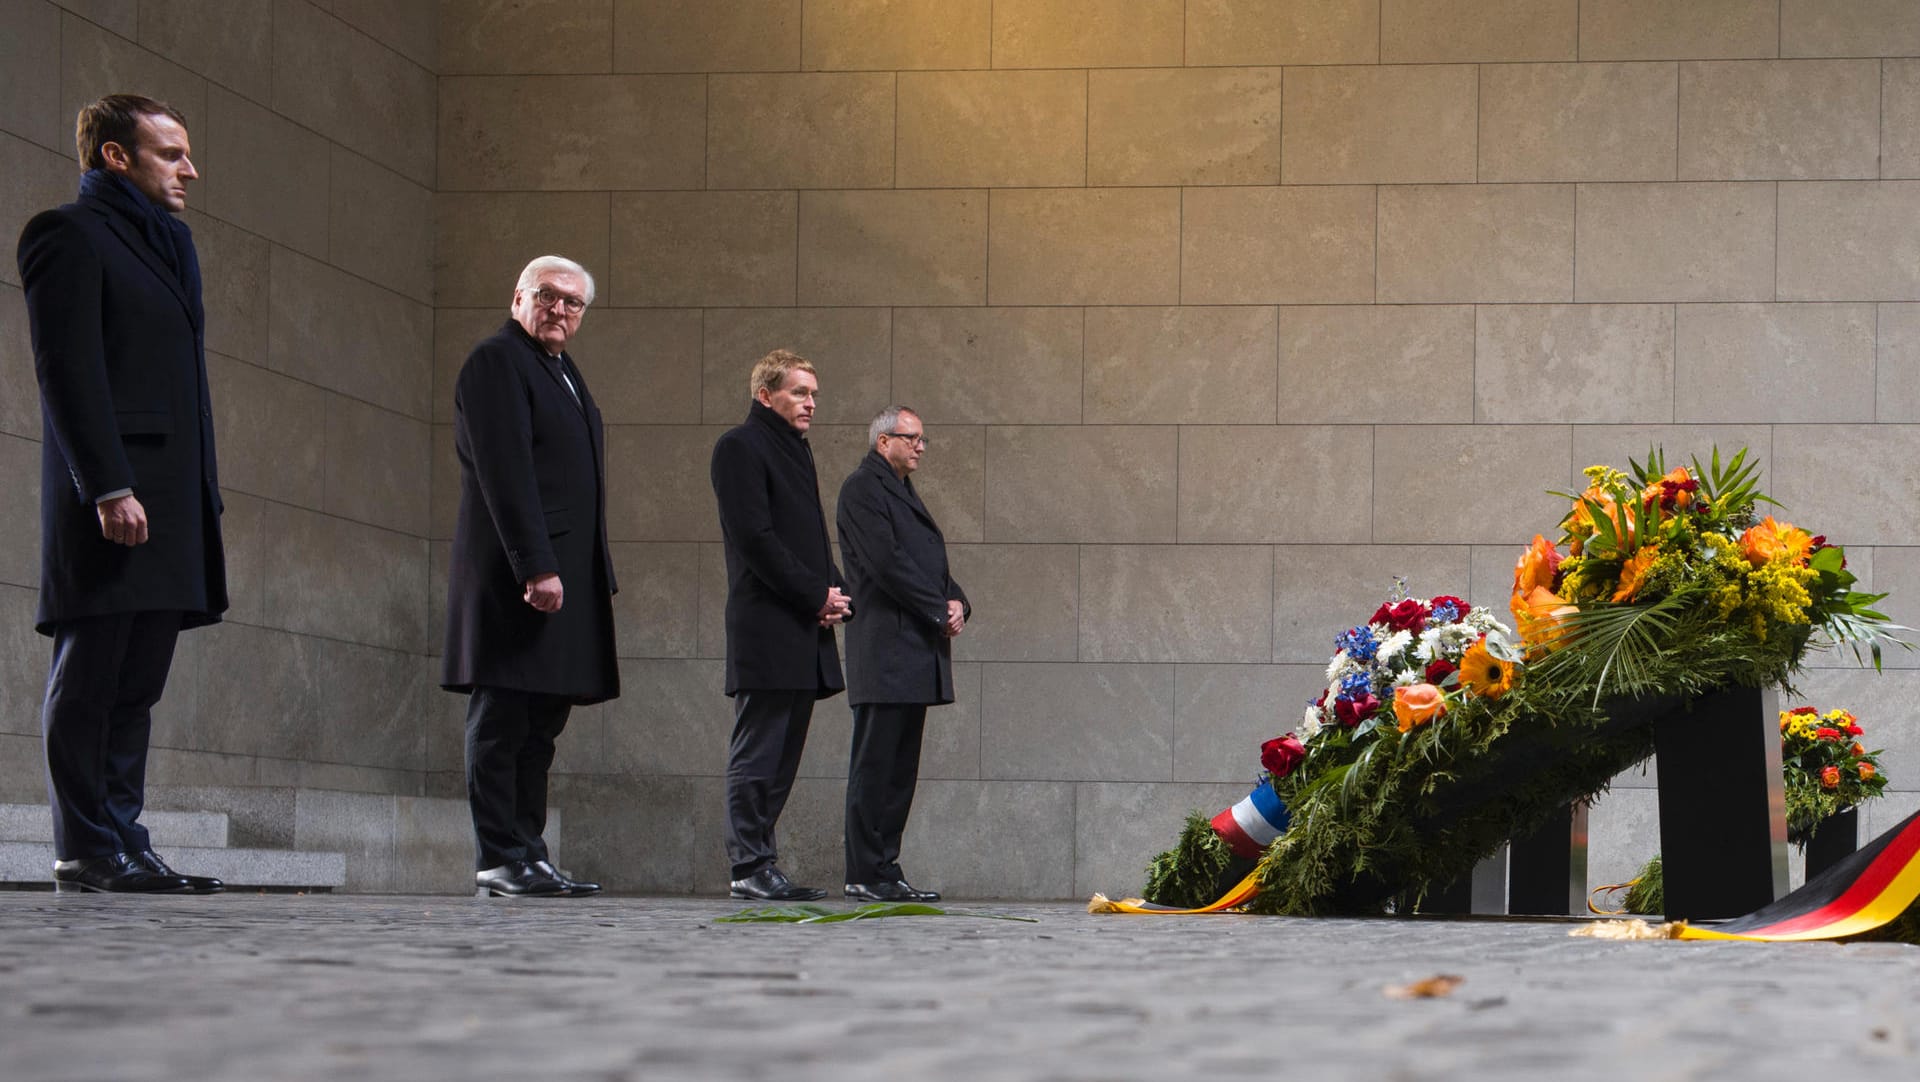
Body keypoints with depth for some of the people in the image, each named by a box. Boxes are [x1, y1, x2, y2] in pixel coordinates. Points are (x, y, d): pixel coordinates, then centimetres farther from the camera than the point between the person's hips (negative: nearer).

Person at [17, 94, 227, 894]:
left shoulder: (165, 242, 24)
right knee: (89, 676, -6)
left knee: (136, 685, 7)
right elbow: (68, 370, -13)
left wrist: (205, 494, 16)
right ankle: (87, 853, -5)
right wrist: (108, 487, -21)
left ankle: (124, 842, 9)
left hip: (171, 499, 9)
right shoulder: (71, 234, -3)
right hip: (113, 501, -9)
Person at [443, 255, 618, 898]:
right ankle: (500, 860, -6)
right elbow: (506, 474, -16)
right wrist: (536, 568, -22)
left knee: (540, 724, 7)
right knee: (503, 720, -7)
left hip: (565, 577, 9)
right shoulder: (497, 362, -6)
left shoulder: (561, 371, 23)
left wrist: (597, 576, 18)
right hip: (516, 577, -9)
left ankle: (528, 856, 9)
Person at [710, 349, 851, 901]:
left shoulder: (796, 450, 23)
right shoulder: (740, 447, -5)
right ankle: (750, 867, -6)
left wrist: (836, 594, 5)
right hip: (767, 632, -9)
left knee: (782, 755, 8)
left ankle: (760, 864, 10)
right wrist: (816, 595, -13)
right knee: (757, 753, -7)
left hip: (806, 631, 9)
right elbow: (753, 538, -14)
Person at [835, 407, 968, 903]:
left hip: (917, 652, 10)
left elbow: (932, 564, 23)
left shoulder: (904, 493, 24)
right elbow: (886, 563, -15)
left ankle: (885, 870, 10)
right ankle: (866, 875, -8)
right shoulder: (862, 488, -6)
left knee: (900, 767, 8)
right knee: (875, 764, -8)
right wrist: (940, 611, -12)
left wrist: (957, 602, 3)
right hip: (885, 650, -10)